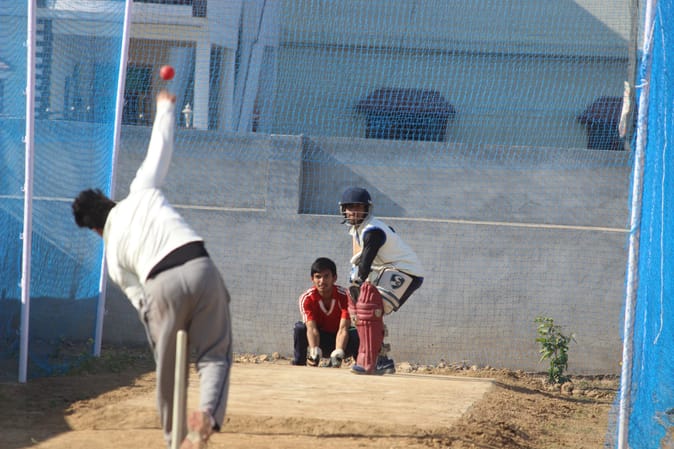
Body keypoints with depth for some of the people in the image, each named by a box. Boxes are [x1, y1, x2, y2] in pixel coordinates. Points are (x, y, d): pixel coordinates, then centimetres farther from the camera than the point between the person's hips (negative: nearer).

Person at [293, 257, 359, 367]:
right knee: (299, 328, -29)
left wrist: (338, 353, -49)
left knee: (357, 334, -33)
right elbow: (312, 328, -30)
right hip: (319, 341, 1)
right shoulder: (306, 298, -17)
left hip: (338, 341, -1)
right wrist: (314, 351, -50)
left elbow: (343, 329, -30)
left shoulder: (344, 296, -20)